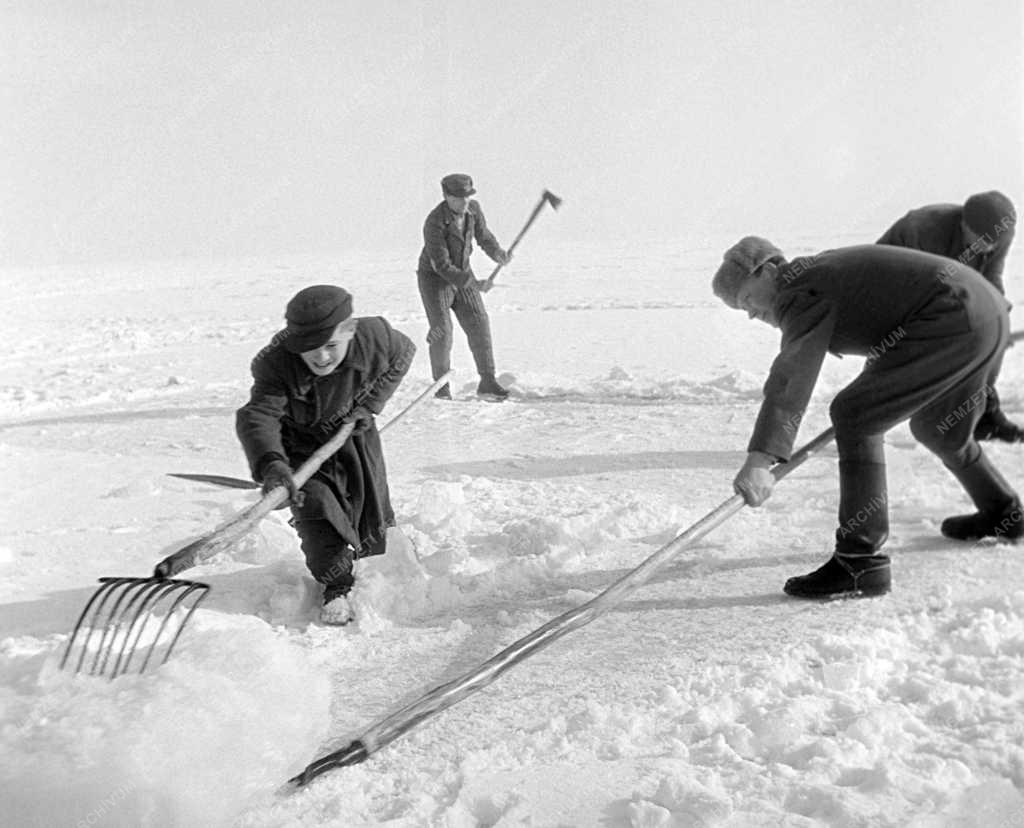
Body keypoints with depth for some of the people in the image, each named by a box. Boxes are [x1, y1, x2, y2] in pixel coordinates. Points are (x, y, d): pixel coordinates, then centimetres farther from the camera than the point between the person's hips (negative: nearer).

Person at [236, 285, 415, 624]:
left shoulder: (375, 337, -30)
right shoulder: (276, 363, -37)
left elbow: (403, 354, -6)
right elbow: (257, 416, -47)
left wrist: (369, 403, -13)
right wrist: (271, 464, -68)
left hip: (352, 430, 3)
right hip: (300, 441, -2)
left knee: (371, 507, 14)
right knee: (313, 504, -22)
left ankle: (369, 547, 52)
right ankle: (337, 585, -1)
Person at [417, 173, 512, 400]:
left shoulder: (473, 208, -9)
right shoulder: (434, 223, -27)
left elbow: (483, 236, 5)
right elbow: (441, 265, -27)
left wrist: (498, 253, -16)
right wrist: (472, 283, -30)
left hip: (463, 274, 5)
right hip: (434, 278, -5)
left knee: (479, 326, -3)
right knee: (442, 332, -10)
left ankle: (487, 382, 3)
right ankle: (441, 387, 6)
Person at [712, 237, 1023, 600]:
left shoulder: (800, 292, -12)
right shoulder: (821, 269, 18)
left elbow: (791, 376, -26)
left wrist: (759, 458, -35)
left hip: (952, 322, -11)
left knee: (855, 416, -13)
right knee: (935, 427, 29)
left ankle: (861, 562, -13)